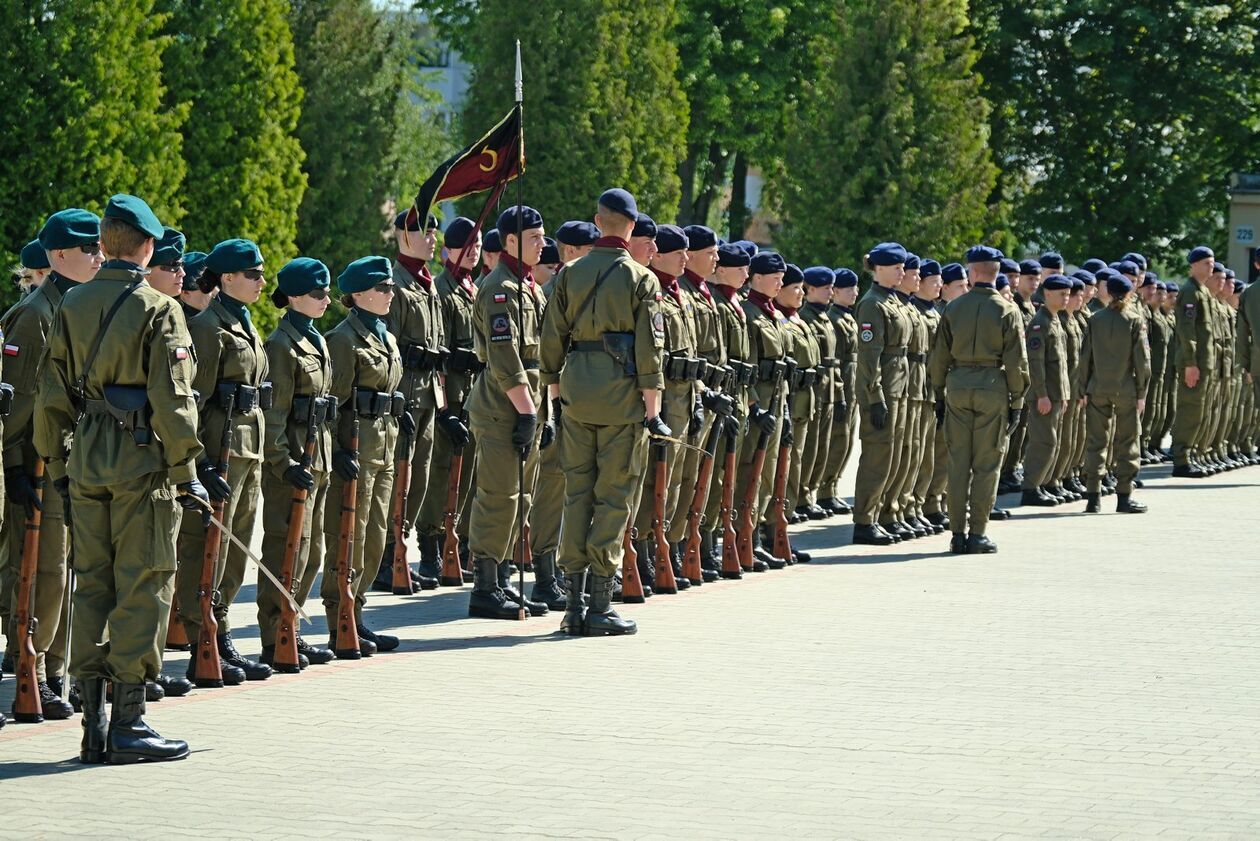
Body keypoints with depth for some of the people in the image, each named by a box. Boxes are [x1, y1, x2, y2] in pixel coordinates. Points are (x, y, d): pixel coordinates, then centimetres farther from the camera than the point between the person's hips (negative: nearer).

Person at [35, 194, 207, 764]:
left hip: (86, 461, 5)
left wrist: (58, 470, 17)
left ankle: (93, 723, 11)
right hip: (142, 460, -5)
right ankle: (128, 723, -2)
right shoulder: (157, 309, -9)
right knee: (141, 587, -1)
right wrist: (186, 477, -7)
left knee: (92, 584, 10)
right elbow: (172, 401, -13)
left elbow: (51, 396, 9)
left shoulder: (71, 305, 7)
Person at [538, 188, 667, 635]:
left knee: (577, 492, 9)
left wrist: (554, 389, 16)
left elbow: (551, 338, 7)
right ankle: (601, 605, -2)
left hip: (577, 390, 4)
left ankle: (574, 604, 8)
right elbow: (649, 347, -8)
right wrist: (652, 408, -5)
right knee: (614, 496, 0)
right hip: (622, 393, -4)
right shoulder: (641, 279, -5)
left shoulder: (570, 275, 6)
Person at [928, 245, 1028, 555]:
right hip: (993, 389, -2)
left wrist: (939, 396, 14)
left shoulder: (953, 308, 3)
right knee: (986, 464, 2)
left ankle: (958, 533, 6)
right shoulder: (1007, 310, -4)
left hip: (958, 388, 2)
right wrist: (1017, 401, 2)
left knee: (959, 462, 6)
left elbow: (939, 356, 6)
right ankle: (977, 534, 0)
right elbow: (1016, 361, -5)